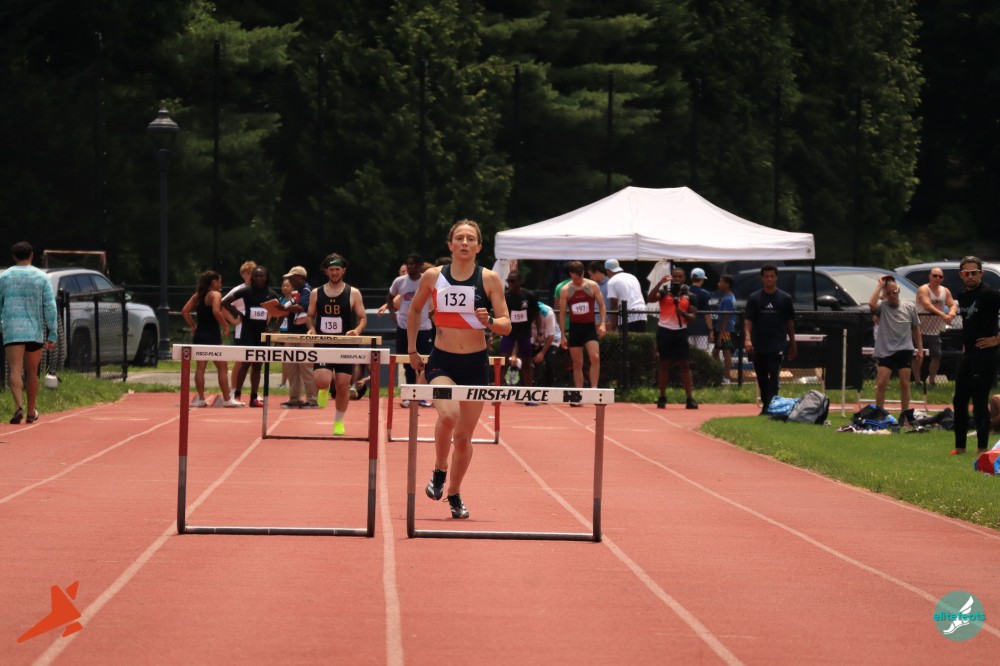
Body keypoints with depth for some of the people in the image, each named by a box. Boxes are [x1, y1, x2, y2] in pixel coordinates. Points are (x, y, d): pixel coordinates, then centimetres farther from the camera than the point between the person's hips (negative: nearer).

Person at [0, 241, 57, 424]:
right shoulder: (42, 278, 3)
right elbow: (50, 307, -2)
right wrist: (53, 335, 0)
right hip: (35, 332, 1)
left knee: (15, 371, -10)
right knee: (32, 373, 14)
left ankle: (19, 407, -31)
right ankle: (31, 413, 24)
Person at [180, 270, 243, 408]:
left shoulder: (197, 296, 13)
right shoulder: (215, 294, -8)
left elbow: (184, 311, 8)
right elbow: (216, 312, -24)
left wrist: (192, 326, 12)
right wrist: (226, 326, -13)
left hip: (199, 335, 7)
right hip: (212, 336, -7)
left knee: (200, 367, 7)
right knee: (222, 367, 0)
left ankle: (200, 399, 6)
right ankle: (227, 399, 0)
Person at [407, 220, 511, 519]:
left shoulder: (489, 279, -2)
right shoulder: (433, 276, 0)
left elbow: (506, 326, -2)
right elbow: (414, 310, 18)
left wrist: (488, 321, -23)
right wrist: (412, 350, 17)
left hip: (476, 363, 1)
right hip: (442, 361, -1)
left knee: (463, 435, 7)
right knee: (448, 414, -28)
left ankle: (454, 494, 27)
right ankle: (439, 472, -3)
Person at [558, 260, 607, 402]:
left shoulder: (593, 286, -1)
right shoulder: (565, 290, 0)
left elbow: (602, 306, 4)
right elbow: (562, 313, 5)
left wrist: (602, 323, -10)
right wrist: (562, 335, 3)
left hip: (590, 327, -1)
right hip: (574, 328, 1)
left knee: (595, 357, -19)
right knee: (577, 363, 5)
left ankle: (594, 390, -16)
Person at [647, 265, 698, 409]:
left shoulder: (688, 295, 6)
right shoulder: (664, 291, -1)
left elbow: (693, 316, 7)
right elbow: (650, 299, -19)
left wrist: (683, 313, -14)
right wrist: (660, 282, -25)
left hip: (681, 331, 1)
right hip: (665, 330, -1)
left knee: (685, 365, 0)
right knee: (664, 364, 4)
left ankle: (690, 399, 0)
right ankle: (662, 398, 11)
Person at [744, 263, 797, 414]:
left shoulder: (785, 299, 3)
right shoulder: (754, 298, 4)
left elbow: (790, 322, 10)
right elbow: (748, 320, -2)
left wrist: (793, 345, 11)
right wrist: (747, 338, -19)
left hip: (777, 345, -2)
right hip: (758, 345, 2)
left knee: (773, 377, -12)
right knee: (762, 378, 11)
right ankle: (765, 406, 22)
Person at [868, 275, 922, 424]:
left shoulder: (910, 308, 6)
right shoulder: (882, 307, -2)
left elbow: (915, 329, 13)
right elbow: (871, 304, -25)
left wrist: (920, 349, 11)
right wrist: (880, 285, -15)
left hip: (905, 350, 1)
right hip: (885, 351, -1)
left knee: (905, 384, 3)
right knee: (881, 383, -7)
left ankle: (904, 415, 12)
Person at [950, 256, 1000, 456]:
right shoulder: (962, 297, 12)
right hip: (967, 355, 8)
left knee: (980, 402, -7)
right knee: (959, 401, 9)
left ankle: (983, 448, 0)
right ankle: (960, 446, 17)